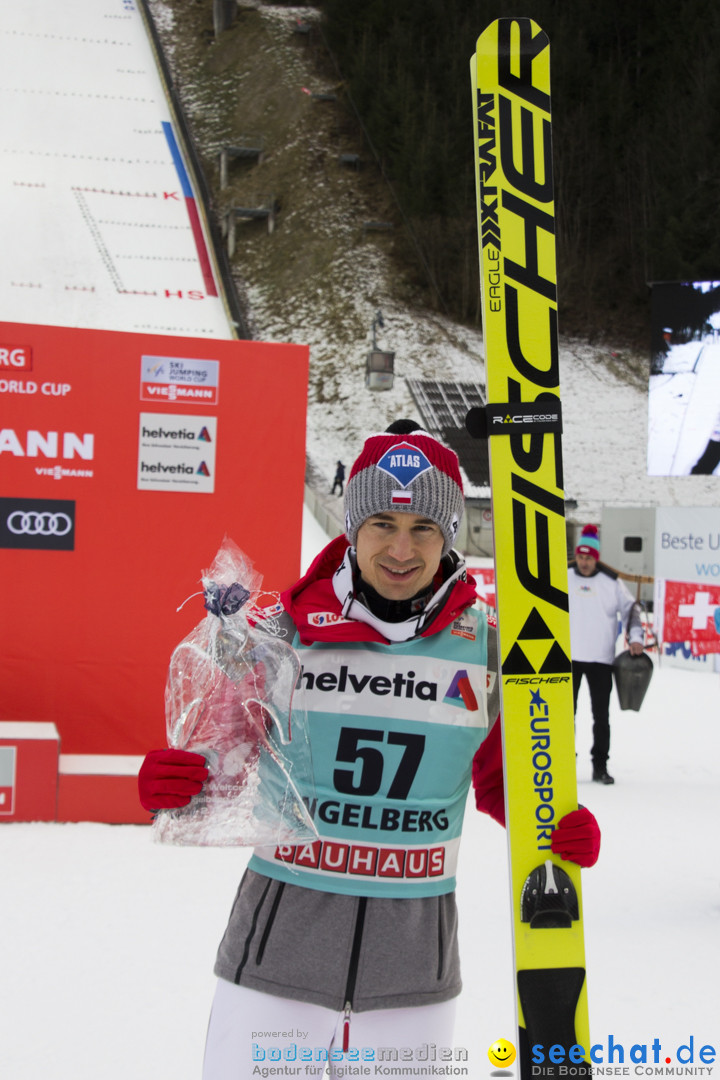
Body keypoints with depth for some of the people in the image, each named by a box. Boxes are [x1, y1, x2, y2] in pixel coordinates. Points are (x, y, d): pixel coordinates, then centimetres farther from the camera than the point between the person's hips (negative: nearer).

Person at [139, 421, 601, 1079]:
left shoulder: (487, 647, -1)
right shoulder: (287, 629, -5)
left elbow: (502, 777, 11)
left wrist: (562, 828, -8)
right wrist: (174, 780, -16)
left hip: (415, 968, 1)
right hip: (277, 950, -1)